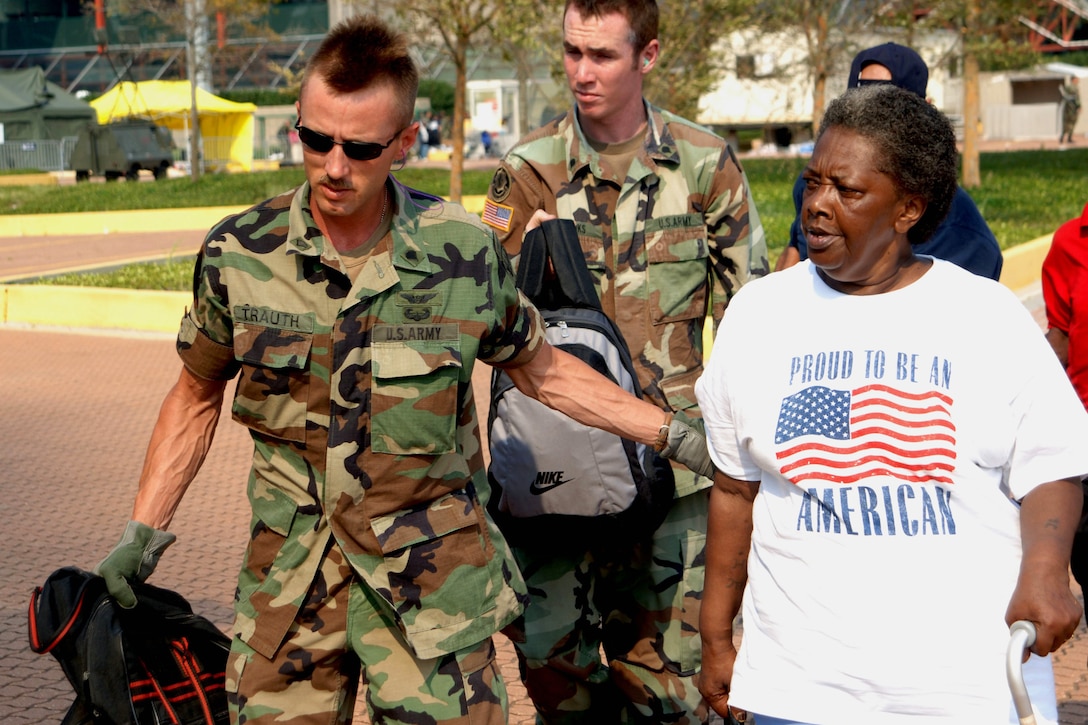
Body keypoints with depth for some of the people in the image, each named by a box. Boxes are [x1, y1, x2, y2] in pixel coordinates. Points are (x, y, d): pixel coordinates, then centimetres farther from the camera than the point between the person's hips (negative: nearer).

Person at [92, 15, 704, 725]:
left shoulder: (466, 253, -6)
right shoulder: (239, 254, -4)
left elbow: (543, 369, 10)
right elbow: (197, 396, 11)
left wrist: (676, 431, 7)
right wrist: (144, 532, 7)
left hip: (432, 584, -1)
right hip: (288, 582, 1)